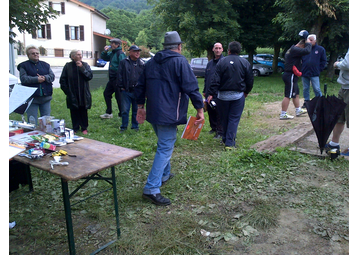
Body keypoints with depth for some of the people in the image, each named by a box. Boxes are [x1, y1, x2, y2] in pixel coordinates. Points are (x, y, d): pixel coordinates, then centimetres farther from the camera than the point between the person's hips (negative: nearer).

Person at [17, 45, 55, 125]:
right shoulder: (24, 66, 3)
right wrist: (36, 79, -18)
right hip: (31, 97, -3)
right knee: (32, 121, -2)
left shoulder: (45, 65, 14)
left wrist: (45, 77, -14)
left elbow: (52, 76, 5)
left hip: (46, 96, 4)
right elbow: (23, 79, -9)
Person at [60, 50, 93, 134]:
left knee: (83, 111, 7)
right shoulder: (68, 66, 0)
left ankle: (84, 128, 19)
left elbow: (90, 76, -9)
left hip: (83, 94, 0)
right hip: (72, 95, 0)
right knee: (74, 112, 7)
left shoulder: (85, 65, 3)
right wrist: (67, 91, -1)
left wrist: (82, 68, -15)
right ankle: (75, 128, 19)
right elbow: (63, 80, 4)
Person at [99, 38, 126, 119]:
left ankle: (122, 114, 11)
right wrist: (105, 51, 7)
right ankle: (109, 113, 25)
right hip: (112, 79, 10)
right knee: (106, 93, 15)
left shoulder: (120, 54, -15)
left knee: (118, 97, -2)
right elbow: (103, 57, 27)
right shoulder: (112, 53, 14)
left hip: (117, 79, -10)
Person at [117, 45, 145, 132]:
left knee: (136, 110, 10)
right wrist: (121, 87, -4)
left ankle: (135, 126, 24)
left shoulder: (142, 63, 7)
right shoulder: (124, 62, 1)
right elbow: (120, 75, 0)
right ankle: (124, 127, 17)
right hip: (126, 91, -2)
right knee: (125, 110, 3)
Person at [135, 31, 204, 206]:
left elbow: (140, 86, 17)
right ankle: (151, 189, -8)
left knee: (164, 145, 25)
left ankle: (164, 175, 39)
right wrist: (200, 109, -10)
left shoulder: (151, 62, 14)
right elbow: (191, 87, -15)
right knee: (165, 149, -5)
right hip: (169, 114, -8)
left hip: (153, 113, 8)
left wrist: (141, 107, 25)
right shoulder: (180, 61, -8)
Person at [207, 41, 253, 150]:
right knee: (234, 119, 3)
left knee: (224, 119, 14)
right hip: (238, 95, 0)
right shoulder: (245, 63, 0)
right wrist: (246, 92, 22)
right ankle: (230, 143, -1)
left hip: (223, 95, 0)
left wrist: (211, 94, -5)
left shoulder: (222, 62, -4)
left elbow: (216, 80, -8)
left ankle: (225, 139, 28)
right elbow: (250, 80, 6)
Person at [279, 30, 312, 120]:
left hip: (292, 76, 11)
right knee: (288, 96, -8)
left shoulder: (293, 49, 17)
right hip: (290, 76, -11)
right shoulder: (295, 50, -17)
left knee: (296, 94, 19)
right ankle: (283, 114, -6)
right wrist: (308, 43, -9)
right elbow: (307, 51, -27)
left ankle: (298, 110, 31)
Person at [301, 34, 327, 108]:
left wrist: (319, 69, -1)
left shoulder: (320, 49, 2)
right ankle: (306, 102, 21)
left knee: (316, 89, -3)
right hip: (304, 73, 3)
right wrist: (302, 69, 4)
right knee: (305, 89, 10)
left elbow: (324, 60, 7)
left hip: (314, 74, -3)